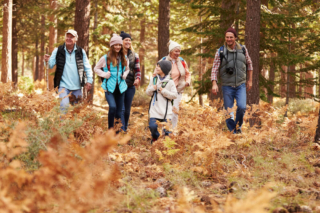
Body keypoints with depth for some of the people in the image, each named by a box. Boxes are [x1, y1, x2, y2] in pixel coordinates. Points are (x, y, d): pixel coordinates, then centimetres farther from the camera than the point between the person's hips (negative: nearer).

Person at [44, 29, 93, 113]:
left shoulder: (81, 52, 1)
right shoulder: (58, 51, -1)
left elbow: (87, 67, 5)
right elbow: (51, 65, -5)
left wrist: (89, 81, -4)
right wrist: (47, 61, -28)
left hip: (77, 87, 2)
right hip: (63, 85, -2)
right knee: (64, 106, -20)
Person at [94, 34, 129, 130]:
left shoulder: (124, 58, 9)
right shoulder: (105, 58, -2)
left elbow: (127, 69, 26)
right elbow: (96, 68, 9)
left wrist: (125, 74, 4)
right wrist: (104, 74, -7)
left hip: (121, 88, 4)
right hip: (109, 88, -4)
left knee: (119, 111, 5)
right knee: (112, 107, -23)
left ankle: (118, 130, 19)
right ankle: (110, 129, -11)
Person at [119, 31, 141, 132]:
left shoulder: (134, 55, 10)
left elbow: (137, 70, 11)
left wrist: (137, 79, -8)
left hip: (130, 86, 4)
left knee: (127, 110, 10)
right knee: (121, 109, -12)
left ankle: (125, 129, 22)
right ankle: (121, 131, -13)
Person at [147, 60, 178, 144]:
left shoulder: (170, 82, -4)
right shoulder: (153, 79, 8)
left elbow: (175, 95, -8)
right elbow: (148, 93, 12)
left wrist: (164, 91, -15)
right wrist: (152, 88, -8)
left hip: (165, 110, -2)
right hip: (154, 108, 2)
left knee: (166, 129, -2)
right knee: (152, 126, -11)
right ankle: (155, 137, 19)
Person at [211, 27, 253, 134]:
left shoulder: (242, 49, 3)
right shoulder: (220, 51, -3)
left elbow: (249, 64, 15)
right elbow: (215, 68, -2)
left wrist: (250, 80, 14)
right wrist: (214, 84, -12)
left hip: (241, 85, 1)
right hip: (227, 86, 0)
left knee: (242, 107, -16)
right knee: (228, 111, 1)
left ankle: (238, 126, 11)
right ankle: (233, 132, 15)